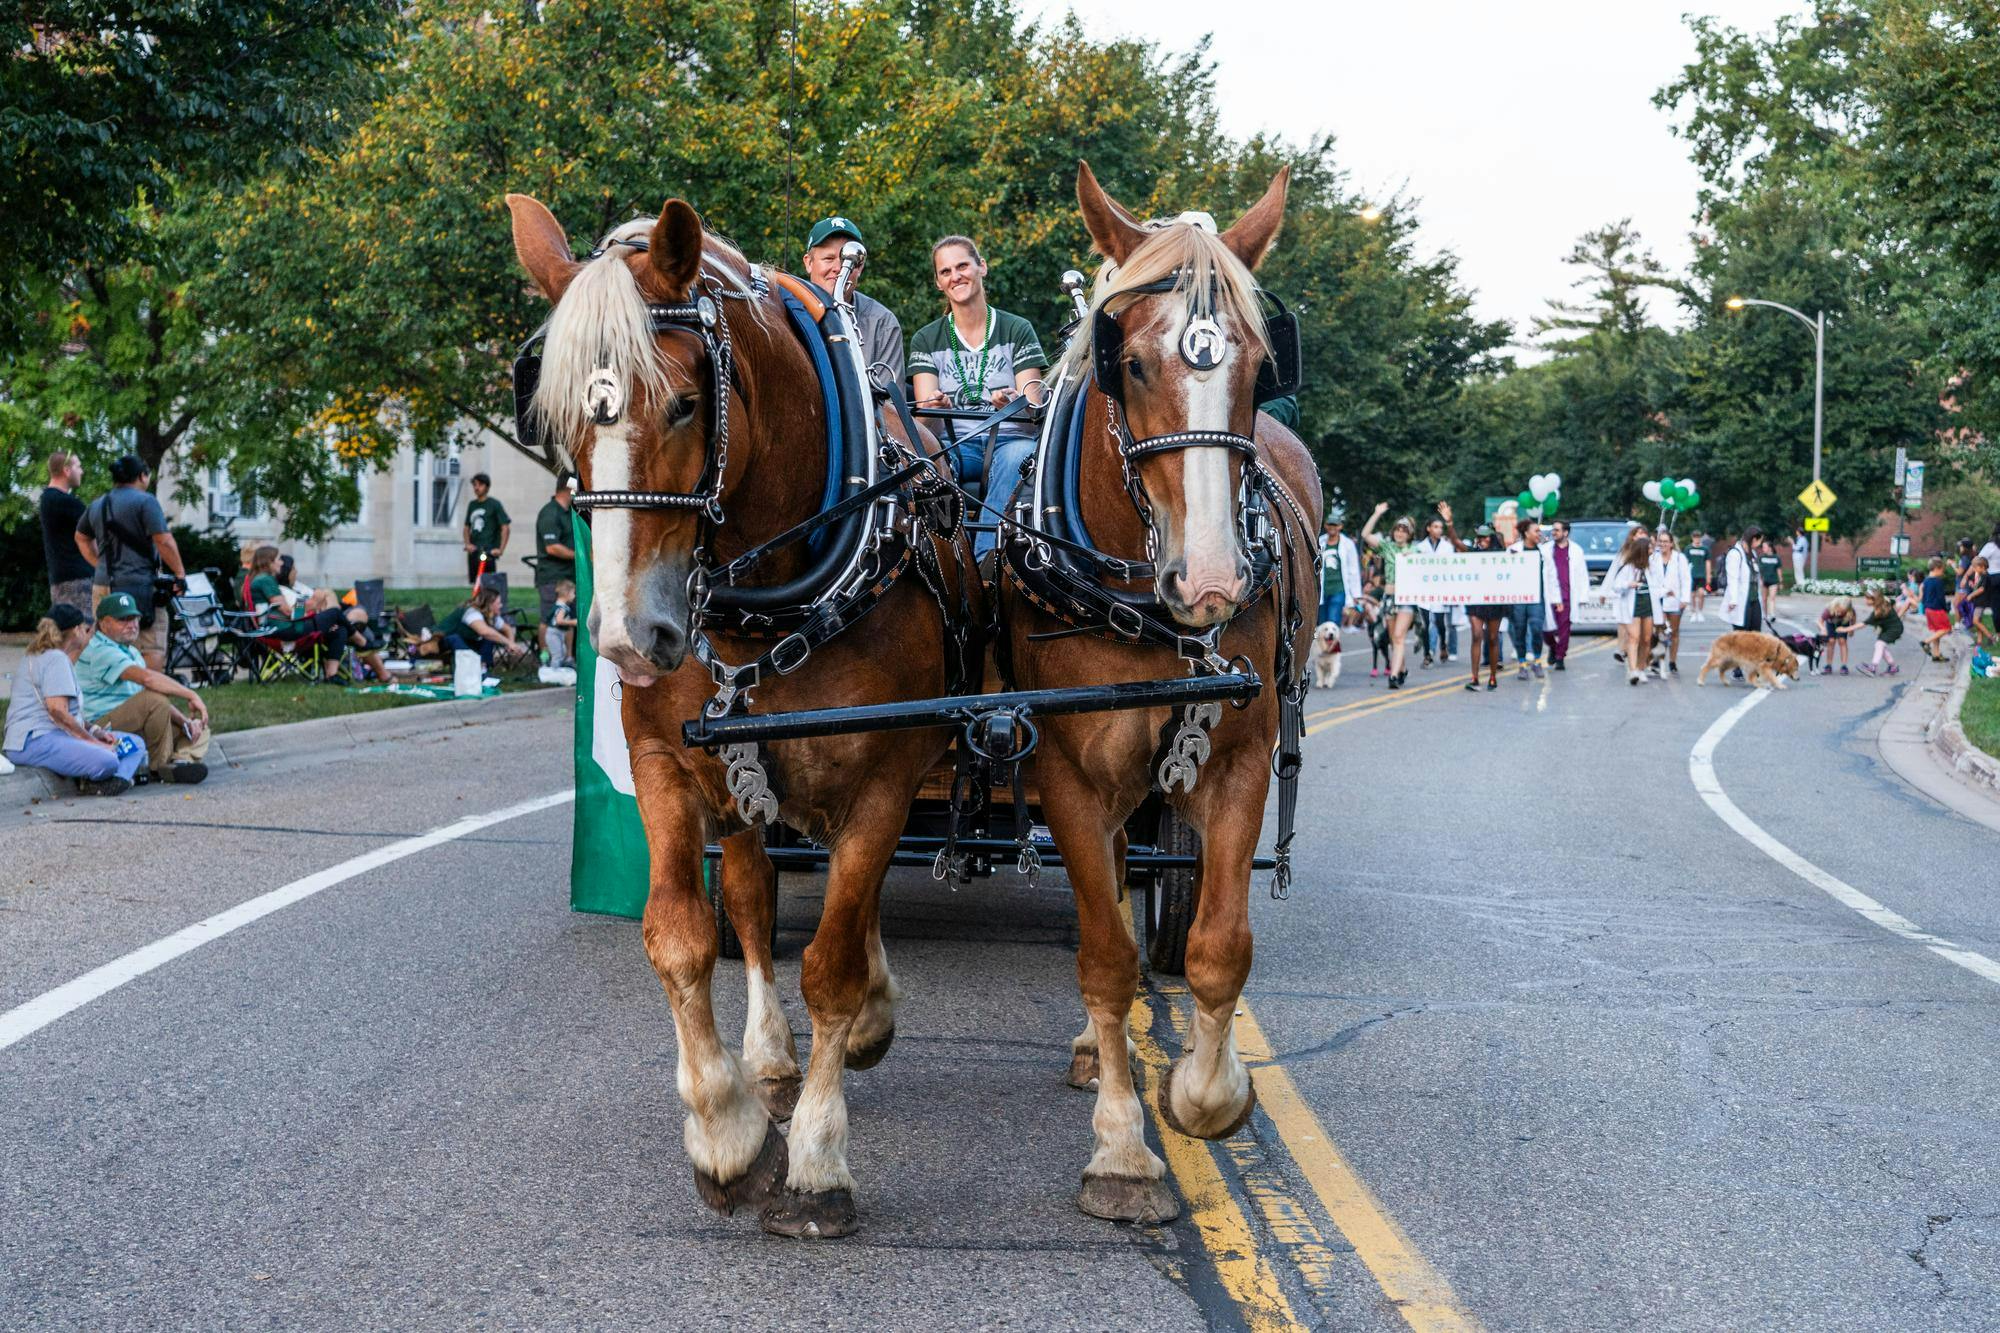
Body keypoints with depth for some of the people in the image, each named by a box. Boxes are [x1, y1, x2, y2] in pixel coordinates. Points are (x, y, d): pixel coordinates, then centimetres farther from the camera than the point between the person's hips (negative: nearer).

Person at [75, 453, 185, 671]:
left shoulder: (97, 505, 15)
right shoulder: (145, 500, -8)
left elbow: (81, 538, 31)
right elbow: (164, 541, -16)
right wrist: (180, 572, -7)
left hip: (103, 587, 7)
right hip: (140, 586, -7)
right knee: (153, 649, -6)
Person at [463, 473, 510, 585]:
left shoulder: (494, 504, -1)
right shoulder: (472, 505, 16)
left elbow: (506, 528, -6)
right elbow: (467, 528, 22)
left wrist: (500, 549, -15)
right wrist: (467, 544, 3)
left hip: (488, 552, -6)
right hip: (473, 551, 6)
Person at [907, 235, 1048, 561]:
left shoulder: (1018, 331, 8)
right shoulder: (927, 340, 13)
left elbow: (1034, 408, -1)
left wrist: (1012, 403, -27)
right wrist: (936, 405, -26)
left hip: (1010, 438, -1)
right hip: (955, 443, 1)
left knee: (1019, 456, -38)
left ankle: (986, 557, -48)